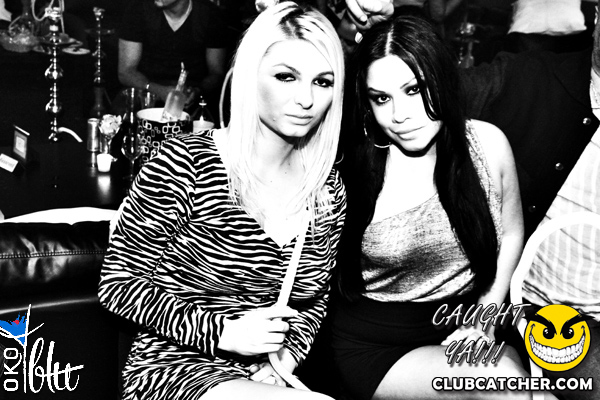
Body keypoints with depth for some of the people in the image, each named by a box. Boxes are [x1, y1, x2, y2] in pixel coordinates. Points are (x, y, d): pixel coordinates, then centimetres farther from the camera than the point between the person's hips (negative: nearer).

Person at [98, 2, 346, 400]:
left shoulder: (330, 190, 1)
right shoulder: (184, 164, -13)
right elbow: (118, 282, -7)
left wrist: (288, 352, -5)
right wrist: (222, 331, -16)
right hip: (175, 366, -5)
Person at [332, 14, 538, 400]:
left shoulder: (488, 143, -6)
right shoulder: (353, 166, -16)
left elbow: (511, 235, 9)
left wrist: (484, 318, 2)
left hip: (466, 326, 4)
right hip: (376, 344, -4)